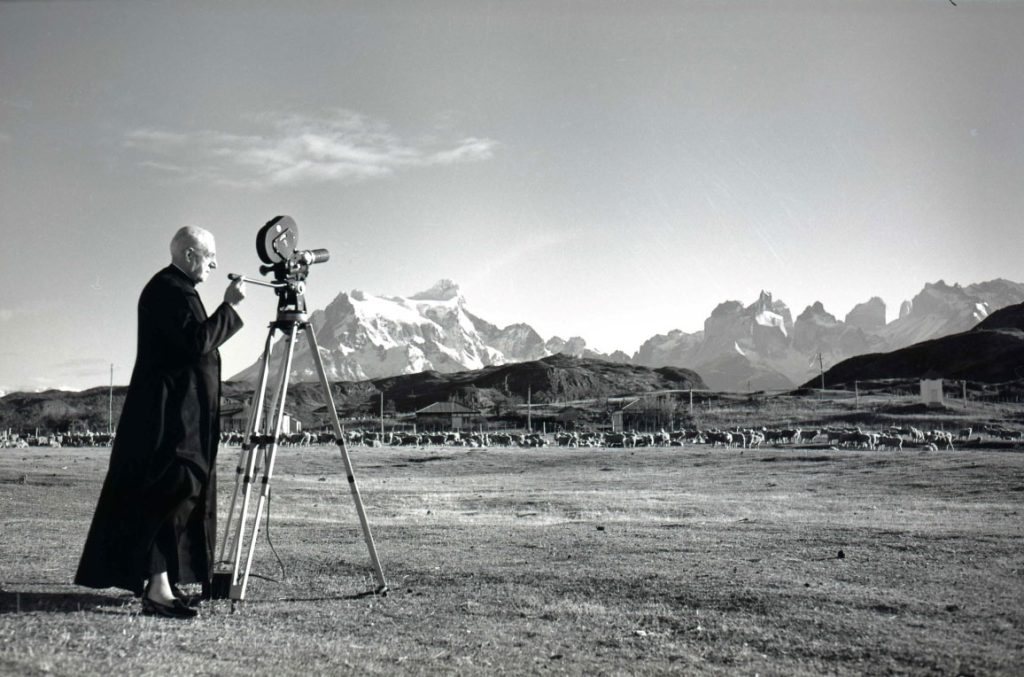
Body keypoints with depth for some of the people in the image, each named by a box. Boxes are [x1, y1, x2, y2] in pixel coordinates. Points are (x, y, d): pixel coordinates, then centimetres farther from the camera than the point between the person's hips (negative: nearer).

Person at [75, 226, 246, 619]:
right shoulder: (169, 290, -13)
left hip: (179, 414, 11)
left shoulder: (176, 289, 19)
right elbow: (197, 342, -24)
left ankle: (160, 582, 18)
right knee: (173, 492, -13)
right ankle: (158, 590, -12)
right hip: (170, 415, -11)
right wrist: (229, 306, -19)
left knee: (178, 493, 12)